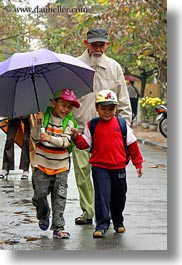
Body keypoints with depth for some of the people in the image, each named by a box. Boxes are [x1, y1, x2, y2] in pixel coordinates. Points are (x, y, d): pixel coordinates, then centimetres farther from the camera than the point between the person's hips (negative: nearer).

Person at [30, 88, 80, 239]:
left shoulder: (69, 123, -1)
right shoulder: (44, 117, -3)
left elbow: (65, 142, -15)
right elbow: (35, 139, -6)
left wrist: (50, 138, -30)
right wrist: (38, 124, -21)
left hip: (60, 166, 1)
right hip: (42, 164, -1)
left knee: (60, 198, -1)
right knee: (40, 194, 0)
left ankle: (58, 228, 4)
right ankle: (43, 216, 30)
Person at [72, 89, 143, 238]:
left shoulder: (121, 124, 2)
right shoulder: (92, 125, 2)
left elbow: (132, 144, 7)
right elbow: (84, 143, 0)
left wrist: (138, 163, 8)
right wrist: (77, 137, -20)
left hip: (119, 167, 2)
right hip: (99, 167, -2)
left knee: (119, 196, 14)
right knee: (102, 195, -11)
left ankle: (118, 222, 33)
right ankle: (102, 225, -7)